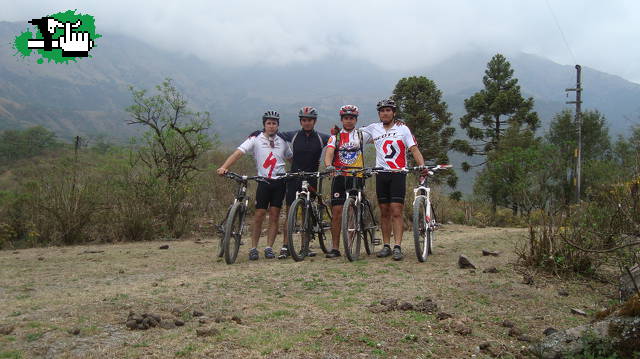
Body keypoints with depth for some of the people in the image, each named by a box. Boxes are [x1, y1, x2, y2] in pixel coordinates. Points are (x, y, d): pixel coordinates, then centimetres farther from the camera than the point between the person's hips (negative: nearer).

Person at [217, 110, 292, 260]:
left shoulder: (282, 141, 10)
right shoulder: (255, 139, -2)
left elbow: (291, 158, 21)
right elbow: (238, 152, -13)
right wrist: (224, 167, -28)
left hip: (279, 182, 3)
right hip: (263, 181, -2)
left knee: (274, 216, 1)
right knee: (259, 215, -4)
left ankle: (269, 248, 8)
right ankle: (253, 248, 6)